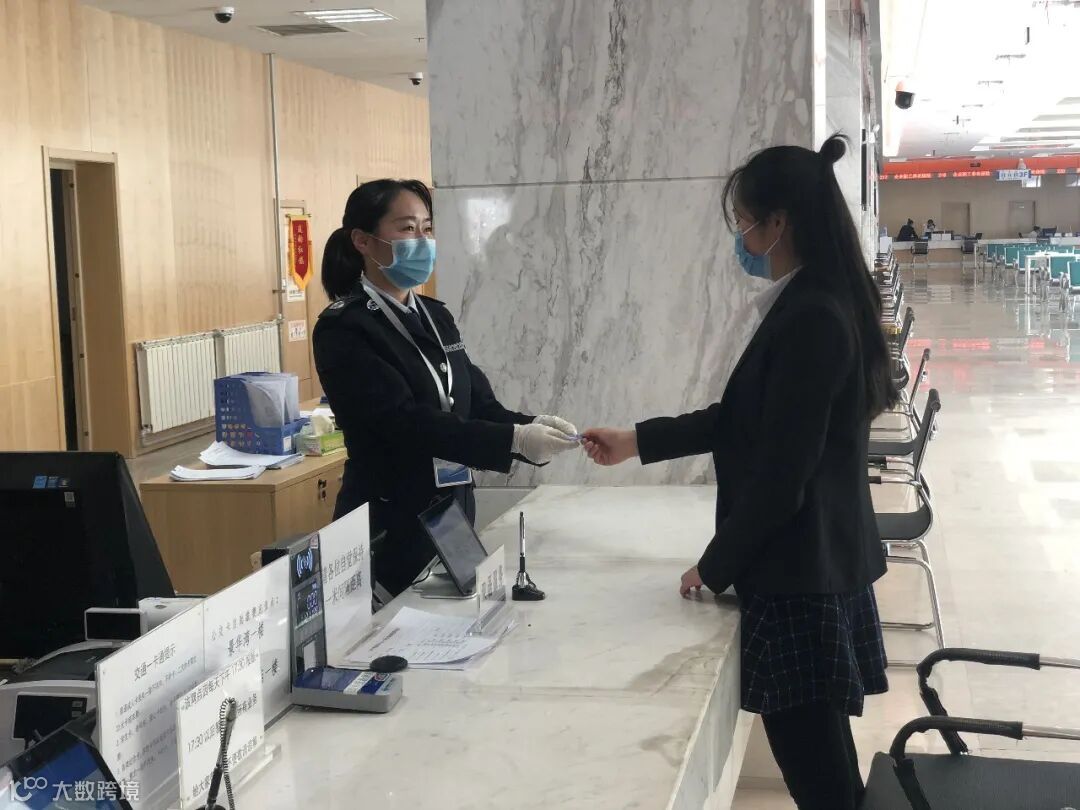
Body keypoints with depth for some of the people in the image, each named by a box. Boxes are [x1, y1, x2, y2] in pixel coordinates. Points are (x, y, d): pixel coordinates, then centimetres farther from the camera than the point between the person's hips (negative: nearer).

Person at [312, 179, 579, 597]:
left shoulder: (436, 316, 11)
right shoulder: (343, 330, -13)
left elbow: (479, 404, 5)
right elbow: (406, 422, -22)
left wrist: (533, 426, -16)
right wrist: (515, 439, -28)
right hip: (390, 529, -7)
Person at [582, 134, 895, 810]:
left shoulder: (809, 319, -21)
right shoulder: (821, 305, 11)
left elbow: (780, 473, -21)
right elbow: (745, 420, 18)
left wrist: (716, 566, -9)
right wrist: (637, 442, 18)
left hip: (799, 568, -10)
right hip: (821, 557, 10)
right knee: (819, 754, 18)